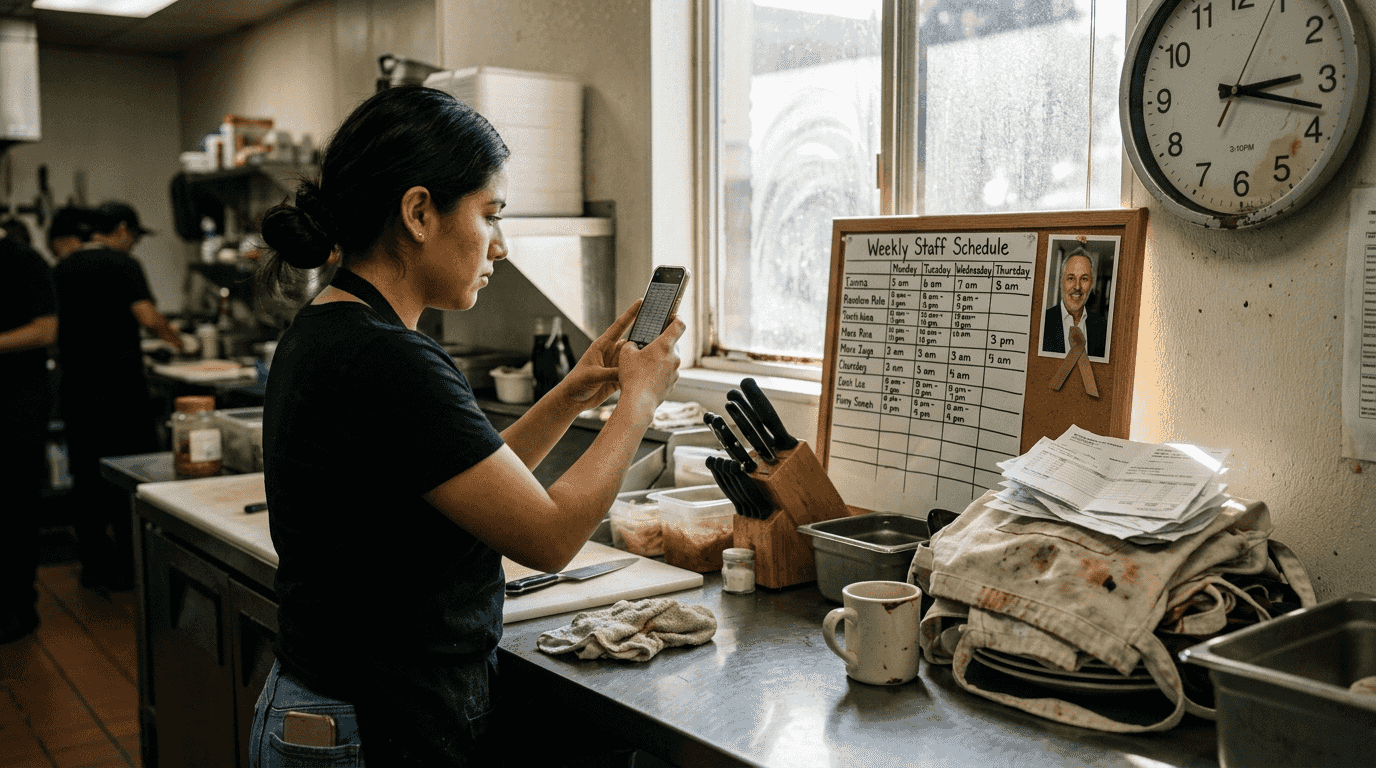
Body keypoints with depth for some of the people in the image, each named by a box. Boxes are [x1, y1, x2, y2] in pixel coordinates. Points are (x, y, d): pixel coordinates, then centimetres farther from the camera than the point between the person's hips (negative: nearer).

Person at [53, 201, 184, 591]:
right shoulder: (121, 263, -8)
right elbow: (147, 316, -18)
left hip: (75, 386, 6)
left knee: (85, 475, 10)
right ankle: (126, 566, 4)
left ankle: (94, 565, 16)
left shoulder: (61, 268, 12)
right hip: (118, 386, -6)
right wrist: (168, 329, 1)